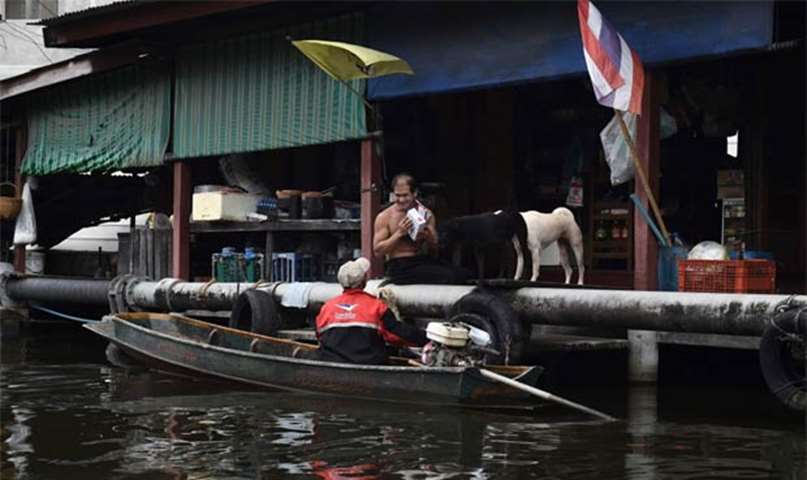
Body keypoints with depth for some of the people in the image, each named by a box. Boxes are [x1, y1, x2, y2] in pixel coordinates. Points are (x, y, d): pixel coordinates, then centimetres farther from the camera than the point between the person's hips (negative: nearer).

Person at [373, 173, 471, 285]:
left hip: (424, 260, 5)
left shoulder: (425, 214, 10)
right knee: (448, 276, -29)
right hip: (399, 266, -5)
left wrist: (428, 238, -10)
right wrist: (399, 233, -15)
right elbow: (377, 251, -4)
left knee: (464, 274, -22)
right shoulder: (384, 217, 1)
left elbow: (434, 250, 13)